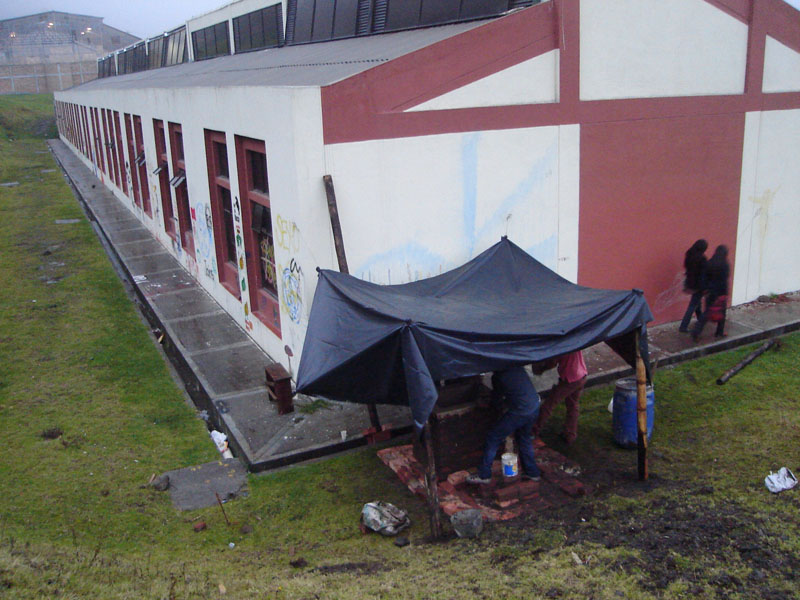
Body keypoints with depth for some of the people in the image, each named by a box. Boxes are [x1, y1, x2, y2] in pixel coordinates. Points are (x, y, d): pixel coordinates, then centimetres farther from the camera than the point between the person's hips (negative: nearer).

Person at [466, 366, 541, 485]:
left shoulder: (497, 376, -14)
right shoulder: (515, 365, 2)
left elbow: (496, 397, 3)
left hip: (520, 411, -7)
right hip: (534, 407, 7)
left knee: (493, 438, 5)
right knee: (524, 438, 27)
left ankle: (484, 475, 12)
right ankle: (533, 472, 36)